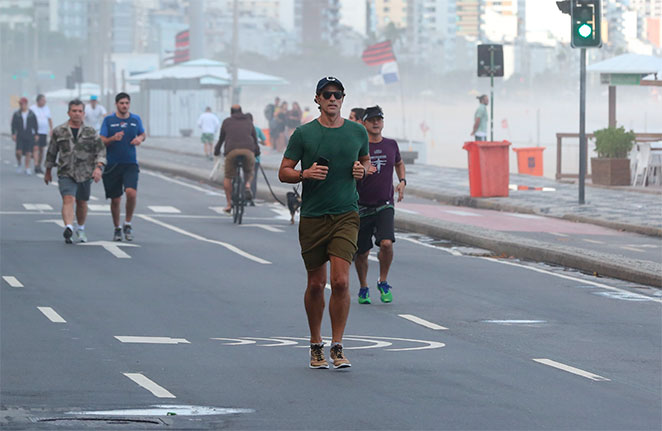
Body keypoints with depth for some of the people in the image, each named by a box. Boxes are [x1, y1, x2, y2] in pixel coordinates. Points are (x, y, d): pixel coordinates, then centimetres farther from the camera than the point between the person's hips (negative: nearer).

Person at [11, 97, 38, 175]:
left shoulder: (32, 115, 0)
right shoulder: (16, 114, 1)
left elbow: (35, 125, 6)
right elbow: (13, 125, 2)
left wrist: (36, 134, 2)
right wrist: (13, 134, -6)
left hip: (29, 136, 0)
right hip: (20, 136, 0)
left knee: (28, 153, 0)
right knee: (19, 151, -13)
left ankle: (27, 169, 8)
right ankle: (18, 163, 15)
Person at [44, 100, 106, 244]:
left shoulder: (90, 132, 5)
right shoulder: (59, 131, 4)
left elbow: (101, 151, 5)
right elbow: (51, 152, 14)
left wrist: (98, 167, -12)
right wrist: (48, 172, 20)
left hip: (85, 173, 2)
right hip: (66, 174, -2)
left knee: (82, 203, 13)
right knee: (68, 199, -20)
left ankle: (80, 229, 33)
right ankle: (68, 228, -37)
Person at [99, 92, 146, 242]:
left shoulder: (136, 119, 6)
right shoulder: (108, 120, 0)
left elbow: (143, 134, 22)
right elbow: (101, 142, -2)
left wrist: (140, 139, -1)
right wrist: (113, 139, -21)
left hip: (130, 164, 1)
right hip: (112, 165, -1)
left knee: (131, 192, -21)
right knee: (115, 200, 4)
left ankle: (128, 224, -1)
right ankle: (117, 228, 25)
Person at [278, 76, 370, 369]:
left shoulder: (358, 132, 7)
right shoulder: (304, 134, 0)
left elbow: (366, 160, 24)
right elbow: (283, 172, 3)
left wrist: (362, 170, 1)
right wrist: (305, 174, -16)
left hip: (346, 215, 0)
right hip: (312, 217, 0)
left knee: (341, 281, -13)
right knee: (315, 284, 6)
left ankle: (337, 347, -6)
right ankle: (316, 345, 21)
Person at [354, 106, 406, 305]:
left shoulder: (391, 145, 6)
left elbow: (399, 163, 27)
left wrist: (402, 181, 10)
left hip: (385, 206, 2)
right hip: (361, 206, -1)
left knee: (386, 243, -19)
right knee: (362, 252, 4)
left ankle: (383, 282, 3)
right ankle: (363, 288, 27)